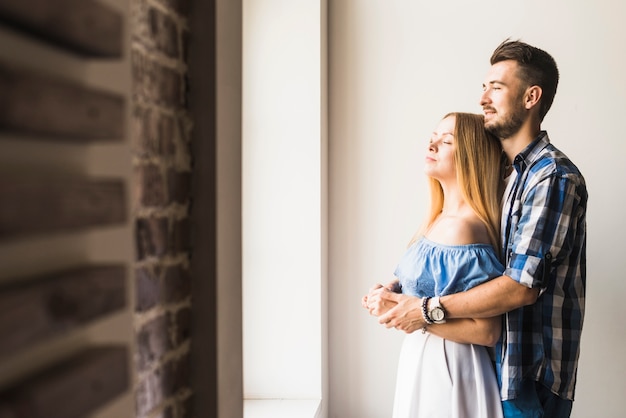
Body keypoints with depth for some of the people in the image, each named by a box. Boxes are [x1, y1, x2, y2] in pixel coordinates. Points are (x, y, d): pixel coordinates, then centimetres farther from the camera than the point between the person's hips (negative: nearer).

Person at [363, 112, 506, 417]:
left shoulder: (462, 228, -23)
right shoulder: (440, 219, 5)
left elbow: (485, 330, -24)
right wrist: (394, 290, -1)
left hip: (447, 366, -9)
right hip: (425, 358, 9)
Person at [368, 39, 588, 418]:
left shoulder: (554, 176, -18)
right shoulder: (508, 172, 11)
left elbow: (521, 286, -23)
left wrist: (427, 310, -19)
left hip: (531, 375, -8)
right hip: (499, 359, 8)